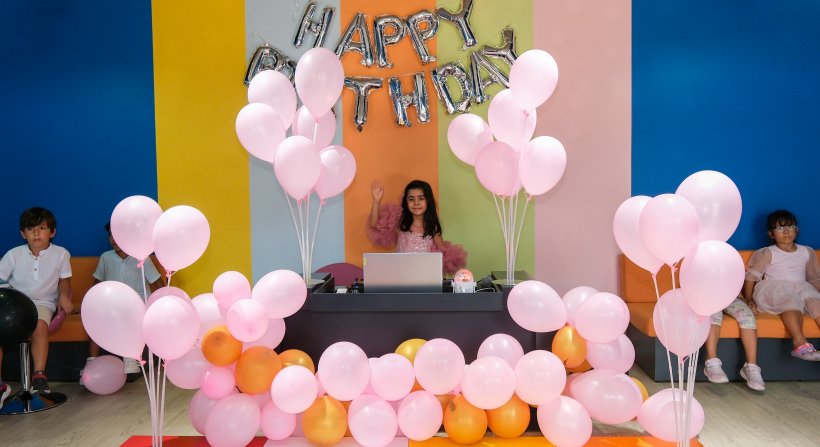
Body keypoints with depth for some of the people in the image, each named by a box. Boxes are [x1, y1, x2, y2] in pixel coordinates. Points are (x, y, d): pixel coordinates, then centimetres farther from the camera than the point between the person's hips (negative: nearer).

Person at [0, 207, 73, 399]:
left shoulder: (60, 254, 1)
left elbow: (64, 280, 9)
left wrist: (63, 296, -11)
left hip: (42, 302, -2)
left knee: (40, 325, -35)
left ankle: (39, 375, -30)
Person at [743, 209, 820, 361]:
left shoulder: (807, 252, 20)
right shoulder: (767, 253, 6)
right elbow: (751, 277, 3)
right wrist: (748, 300, -4)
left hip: (801, 287, 4)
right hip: (773, 288, -4)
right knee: (790, 299, -37)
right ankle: (800, 343, -52)